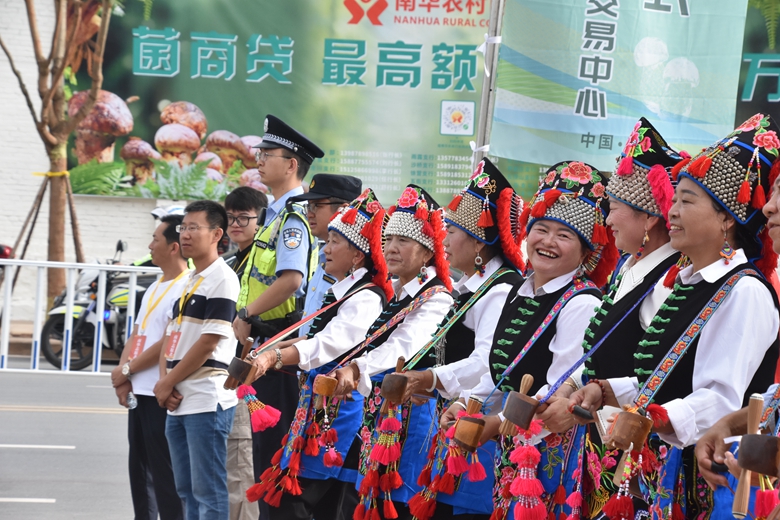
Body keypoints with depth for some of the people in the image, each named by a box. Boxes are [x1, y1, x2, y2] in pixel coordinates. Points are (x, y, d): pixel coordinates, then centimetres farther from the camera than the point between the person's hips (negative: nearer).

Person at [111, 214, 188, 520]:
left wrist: (127, 370, -9)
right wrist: (123, 375, 0)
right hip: (139, 392, 10)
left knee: (165, 473, -7)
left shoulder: (186, 288, -13)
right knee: (140, 467, 14)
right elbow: (136, 336, 17)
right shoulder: (155, 288, 18)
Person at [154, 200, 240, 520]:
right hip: (177, 401, 9)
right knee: (187, 491, 13)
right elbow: (171, 334, 17)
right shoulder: (189, 282, 17)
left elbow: (209, 341, -16)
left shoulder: (221, 278, -10)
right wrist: (164, 381, 0)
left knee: (208, 491, -8)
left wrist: (168, 383, -10)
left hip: (207, 400, -9)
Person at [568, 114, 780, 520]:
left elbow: (720, 400, -21)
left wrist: (642, 421, -32)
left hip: (699, 476, -8)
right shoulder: (685, 285, 17)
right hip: (652, 466, 8)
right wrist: (605, 391, 6)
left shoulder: (744, 292, -12)